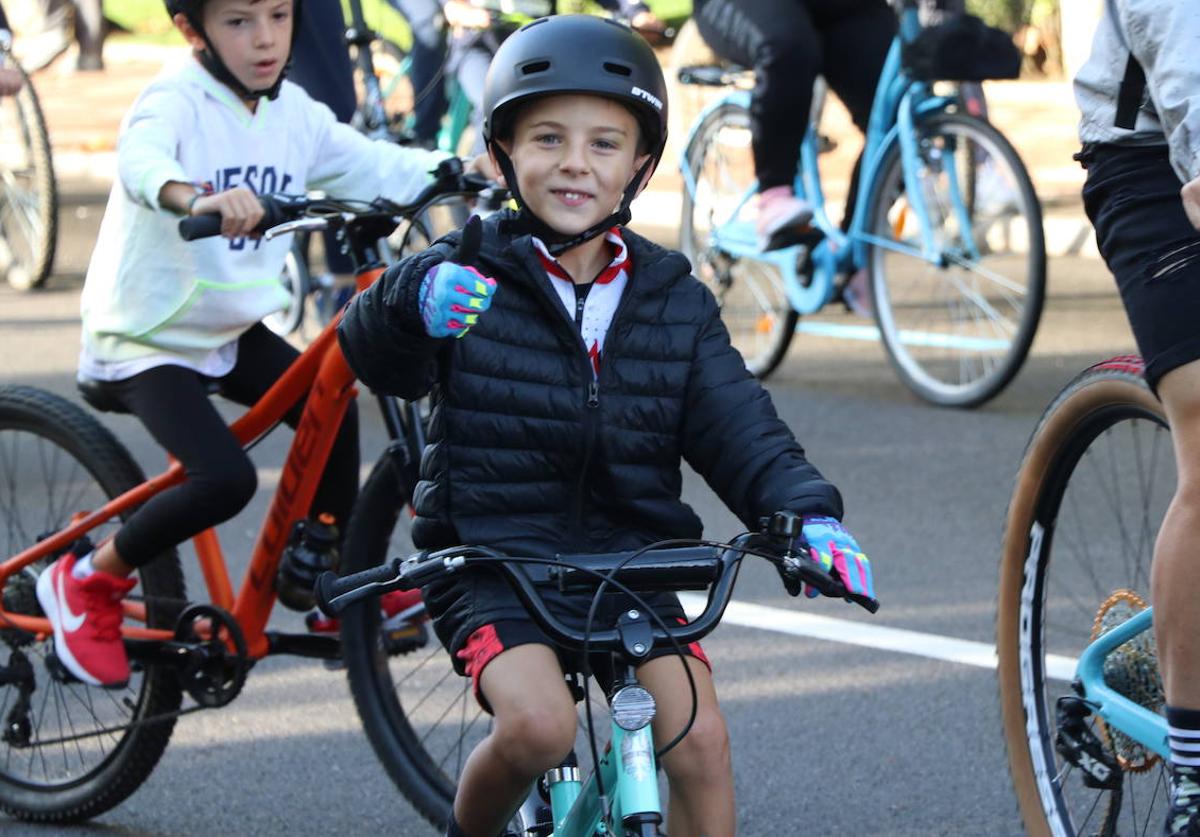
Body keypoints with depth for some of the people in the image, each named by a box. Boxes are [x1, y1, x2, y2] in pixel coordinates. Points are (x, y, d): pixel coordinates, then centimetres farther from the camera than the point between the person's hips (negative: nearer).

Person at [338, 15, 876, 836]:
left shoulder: (675, 301, 6)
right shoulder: (470, 277, -4)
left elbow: (738, 425, 0)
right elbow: (379, 360, -20)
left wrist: (809, 514, -18)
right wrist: (412, 300, -43)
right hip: (492, 564, -3)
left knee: (700, 739, -16)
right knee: (539, 724, -28)